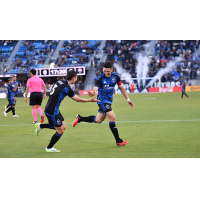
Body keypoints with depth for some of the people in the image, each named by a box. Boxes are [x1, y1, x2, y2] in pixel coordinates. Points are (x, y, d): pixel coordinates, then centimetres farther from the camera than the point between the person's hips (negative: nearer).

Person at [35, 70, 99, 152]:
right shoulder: (67, 88, -20)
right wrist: (90, 100, 0)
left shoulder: (59, 82, 4)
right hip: (52, 111, -9)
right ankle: (49, 148, 16)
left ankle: (40, 126, 22)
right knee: (60, 131, 1)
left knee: (63, 127, 15)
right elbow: (78, 99, -10)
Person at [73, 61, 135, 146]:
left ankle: (80, 118, 32)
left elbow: (122, 88, 6)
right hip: (102, 100, -6)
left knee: (98, 120, 14)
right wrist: (92, 93, -55)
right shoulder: (100, 78, -18)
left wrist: (128, 100, 6)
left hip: (109, 101, 6)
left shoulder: (115, 76, -4)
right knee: (112, 118, -16)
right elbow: (95, 89, -31)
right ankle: (118, 141, -8)